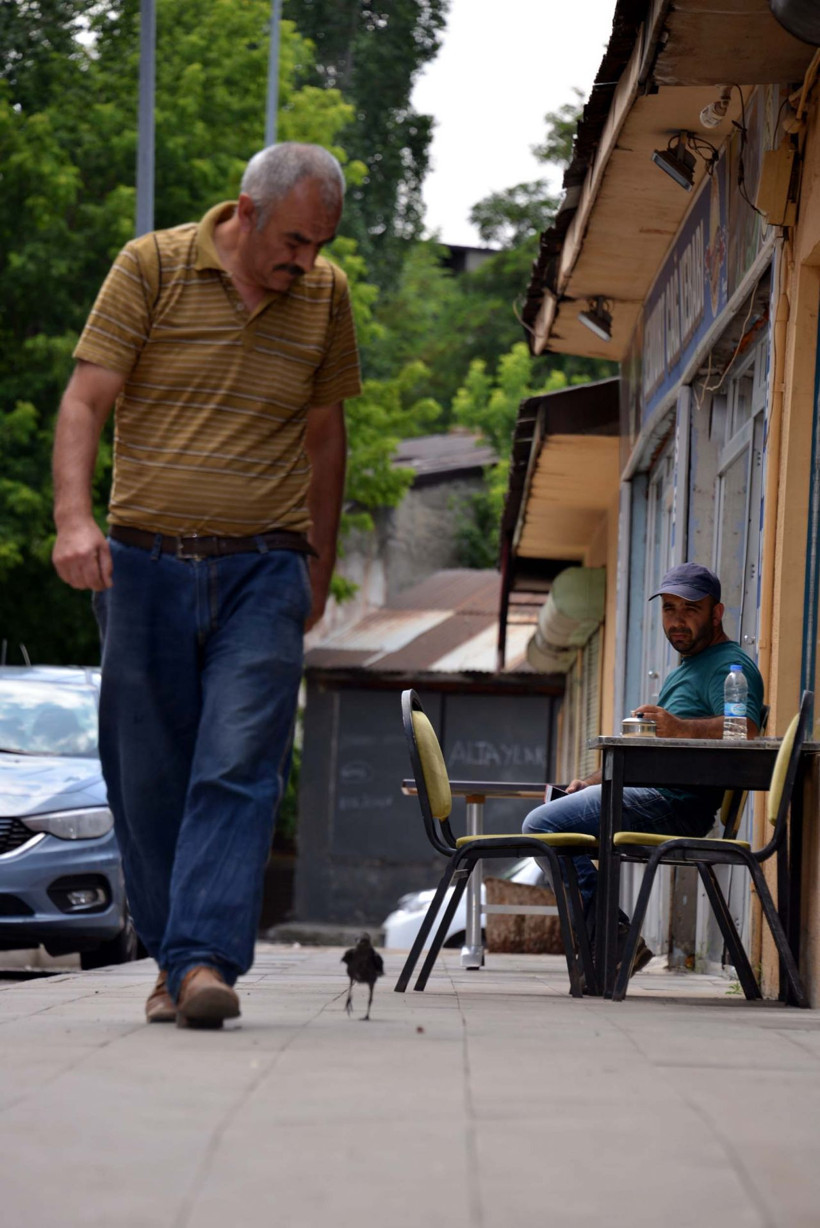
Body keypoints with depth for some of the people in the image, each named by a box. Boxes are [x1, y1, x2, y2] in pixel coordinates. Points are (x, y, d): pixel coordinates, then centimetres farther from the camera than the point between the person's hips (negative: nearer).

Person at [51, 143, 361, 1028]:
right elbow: (84, 400, -7)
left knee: (237, 767, -13)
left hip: (262, 571, 1)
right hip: (144, 564, -1)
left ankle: (207, 960, -19)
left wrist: (320, 567, 18)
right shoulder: (152, 268, -2)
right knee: (148, 777, 3)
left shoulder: (325, 296, 8)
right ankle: (170, 958, 16)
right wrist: (73, 517, -22)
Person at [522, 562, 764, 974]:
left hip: (677, 802, -11)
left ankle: (615, 938, -18)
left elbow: (745, 731, -26)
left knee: (543, 825, -19)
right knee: (543, 821, 22)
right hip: (653, 793, 11)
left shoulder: (729, 665, -6)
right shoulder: (684, 670, 28)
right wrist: (593, 781, 20)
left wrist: (681, 728, -42)